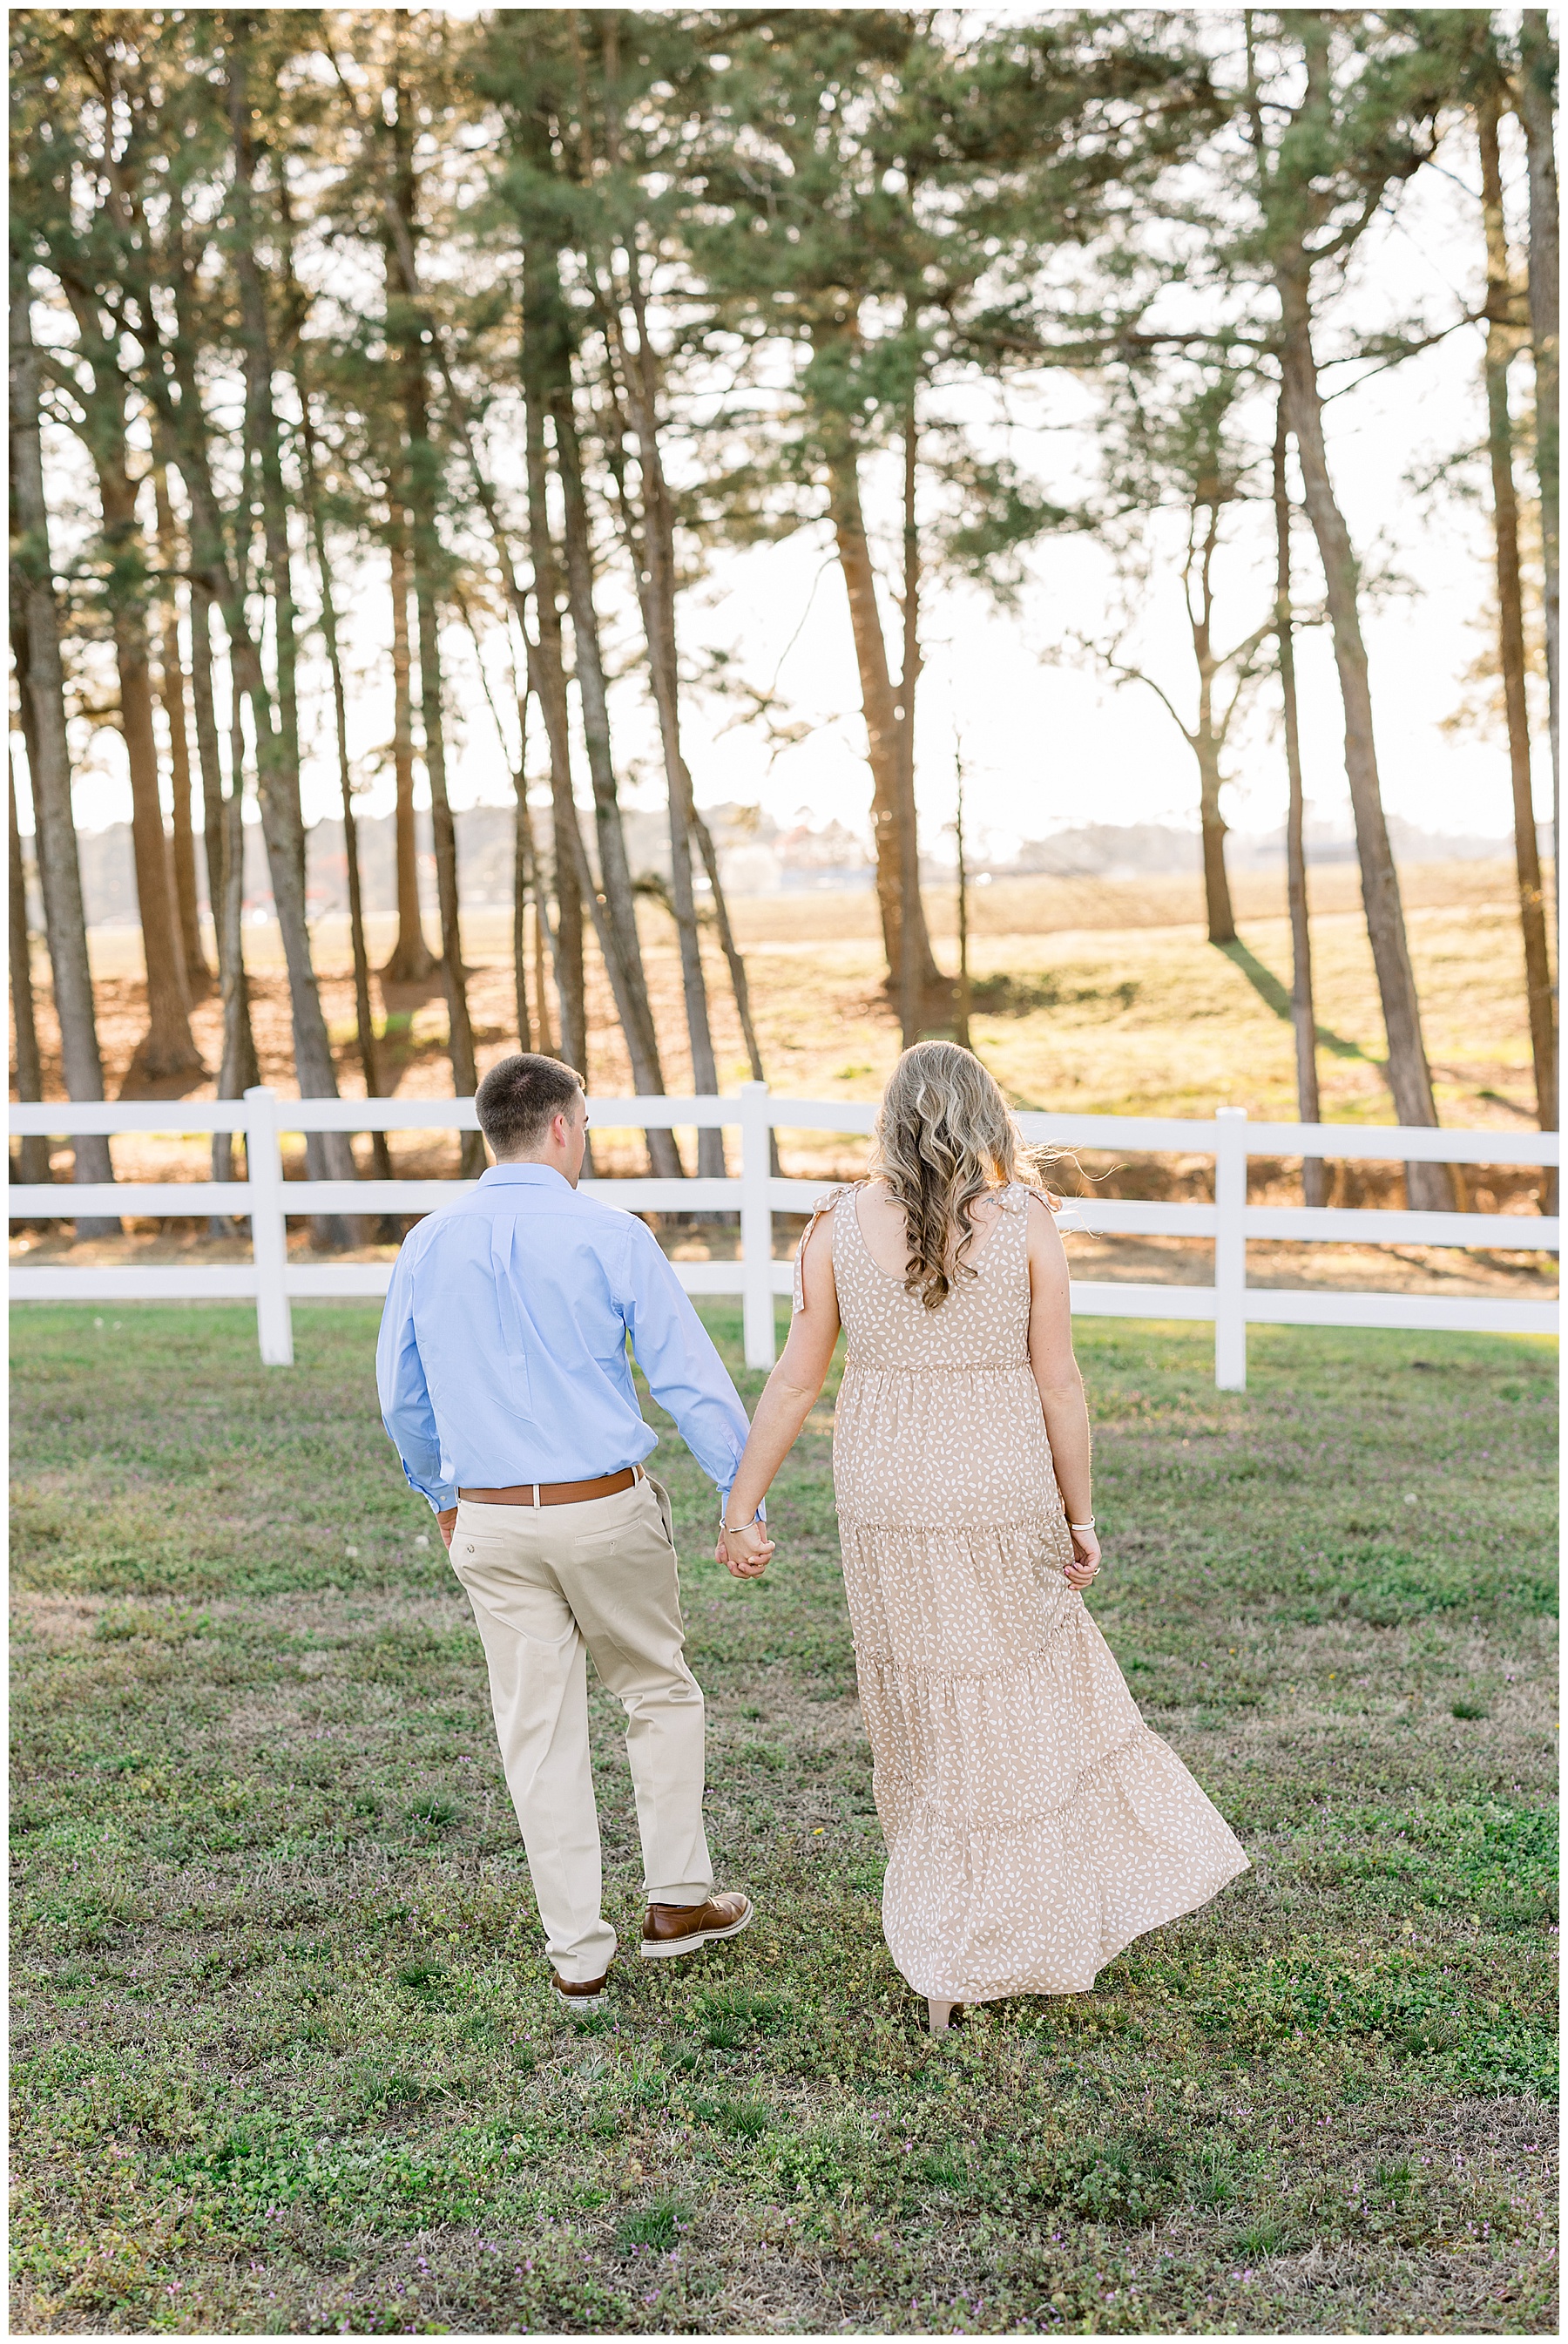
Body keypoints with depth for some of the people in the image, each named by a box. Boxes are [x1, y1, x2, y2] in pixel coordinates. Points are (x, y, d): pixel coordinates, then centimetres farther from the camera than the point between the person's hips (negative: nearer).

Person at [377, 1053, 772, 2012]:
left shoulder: (429, 1246, 2)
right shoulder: (610, 1236, -9)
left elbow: (402, 1398, 12)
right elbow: (693, 1379, -10)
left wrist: (443, 1498, 27)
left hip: (491, 1523, 3)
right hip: (606, 1510, -3)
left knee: (541, 1729, 9)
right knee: (660, 1692, 19)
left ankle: (578, 1956, 15)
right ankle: (678, 1898, 24)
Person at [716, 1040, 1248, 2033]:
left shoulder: (839, 1224, -3)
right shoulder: (1026, 1221, -7)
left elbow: (796, 1383, -1)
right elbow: (1059, 1383, -6)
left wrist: (742, 1510, 6)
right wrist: (1081, 1518, 3)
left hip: (886, 1503, 2)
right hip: (1003, 1498, -2)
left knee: (926, 1715, 16)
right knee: (1021, 1704, 15)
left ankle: (947, 1963, 27)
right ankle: (1012, 1944, 22)